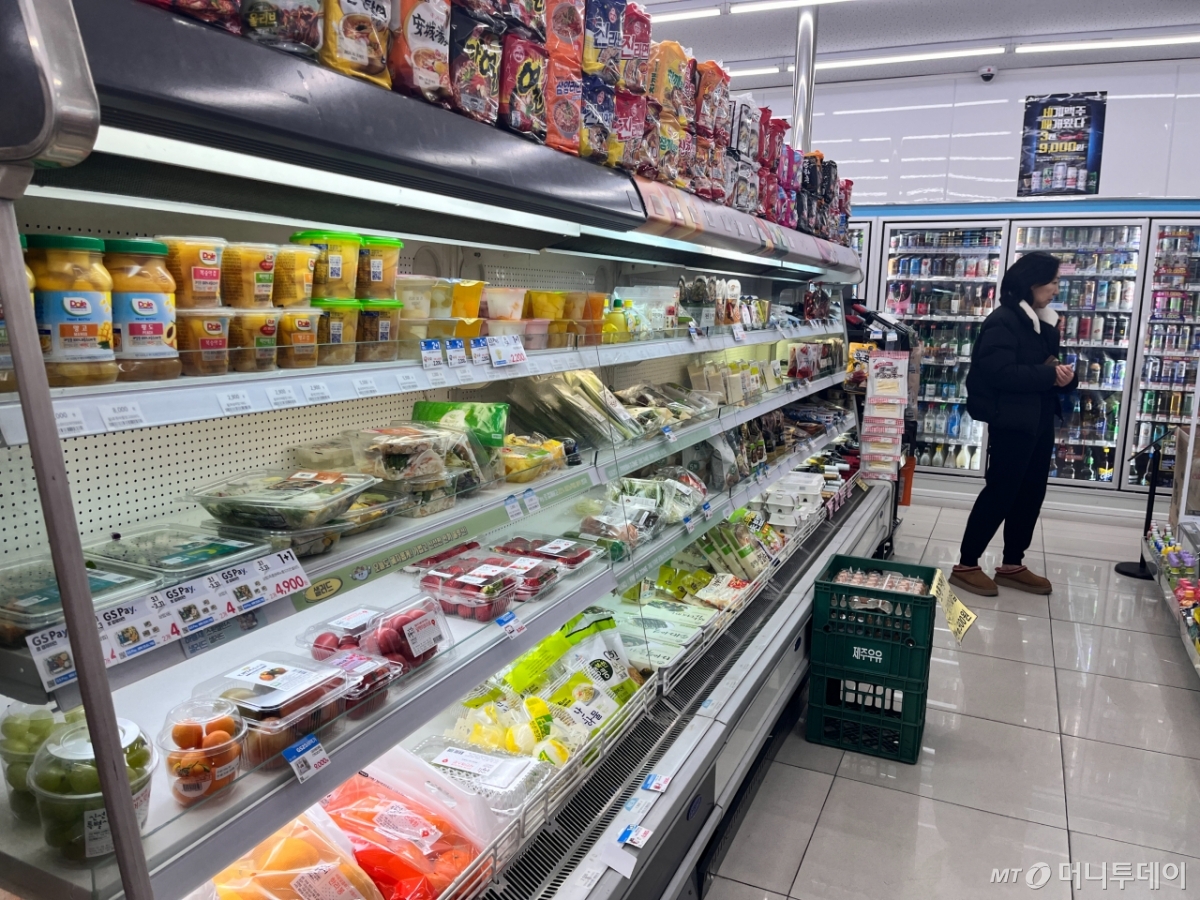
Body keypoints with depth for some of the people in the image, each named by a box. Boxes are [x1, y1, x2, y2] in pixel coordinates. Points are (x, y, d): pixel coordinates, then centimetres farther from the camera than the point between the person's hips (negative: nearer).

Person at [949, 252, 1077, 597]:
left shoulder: (1046, 322, 14)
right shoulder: (1002, 322, -14)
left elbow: (1049, 368, 17)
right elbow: (1000, 373, -24)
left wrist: (1066, 375, -5)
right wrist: (1049, 375, -19)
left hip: (1040, 421, 9)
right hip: (1011, 422, -9)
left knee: (1031, 492, 12)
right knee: (1000, 493, -4)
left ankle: (1012, 565, 24)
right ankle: (966, 565, 7)